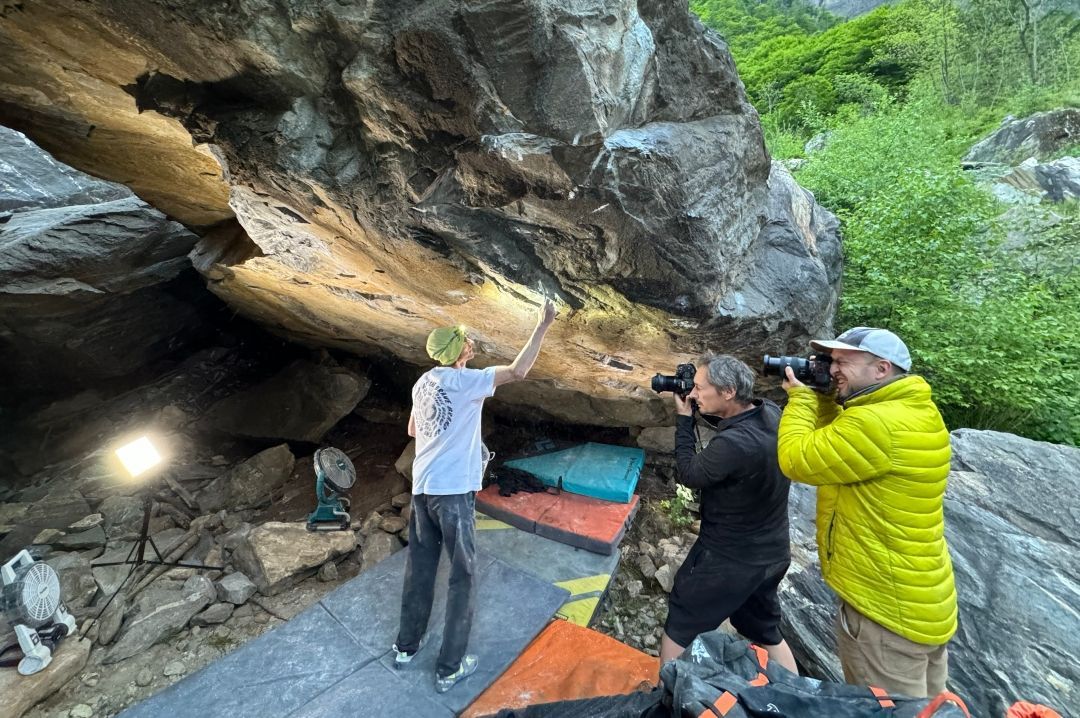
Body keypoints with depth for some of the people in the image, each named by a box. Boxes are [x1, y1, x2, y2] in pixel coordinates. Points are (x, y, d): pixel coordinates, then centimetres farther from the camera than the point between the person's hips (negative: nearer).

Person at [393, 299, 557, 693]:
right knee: (461, 577, 9)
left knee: (419, 569, 21)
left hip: (422, 487, 7)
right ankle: (450, 668, 22)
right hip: (453, 491, -7)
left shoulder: (423, 382, 7)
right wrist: (543, 326, -16)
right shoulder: (466, 381, -16)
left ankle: (406, 646, 39)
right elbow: (518, 371, -24)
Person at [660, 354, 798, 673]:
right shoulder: (772, 413, -11)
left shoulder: (734, 443, -35)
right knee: (767, 630, 29)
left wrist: (683, 419, -10)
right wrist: (703, 408, -4)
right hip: (772, 554, 7)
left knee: (679, 625, 15)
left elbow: (690, 475, -16)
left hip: (728, 560, -7)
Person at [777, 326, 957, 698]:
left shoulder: (876, 422, -29)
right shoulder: (913, 411, 4)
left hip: (886, 610, -10)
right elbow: (835, 443, 13)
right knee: (928, 706, 26)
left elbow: (796, 459, -23)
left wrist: (801, 397, -11)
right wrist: (822, 397, 0)